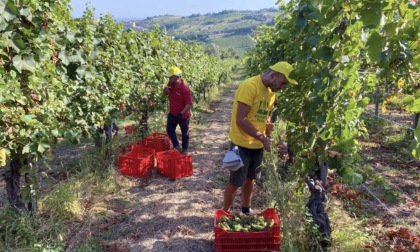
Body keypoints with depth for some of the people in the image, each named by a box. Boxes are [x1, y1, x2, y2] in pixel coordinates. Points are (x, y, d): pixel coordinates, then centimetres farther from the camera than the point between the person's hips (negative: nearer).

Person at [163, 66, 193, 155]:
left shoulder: (185, 88, -26)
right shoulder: (171, 84, -4)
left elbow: (189, 104, -26)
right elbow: (165, 94, 13)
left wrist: (181, 114, -32)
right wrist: (166, 90, -11)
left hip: (183, 115, -6)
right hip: (172, 114, 6)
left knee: (185, 133, 12)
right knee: (169, 130, 5)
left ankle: (185, 149, 30)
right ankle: (176, 147, 19)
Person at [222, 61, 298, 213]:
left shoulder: (271, 91, 6)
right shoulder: (249, 86, -21)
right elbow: (240, 120, -25)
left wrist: (269, 125, -4)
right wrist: (263, 138, -24)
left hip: (257, 145, 8)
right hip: (242, 144, -7)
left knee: (250, 179, 21)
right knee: (235, 182, 5)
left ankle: (246, 209, 39)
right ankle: (225, 212, 25)